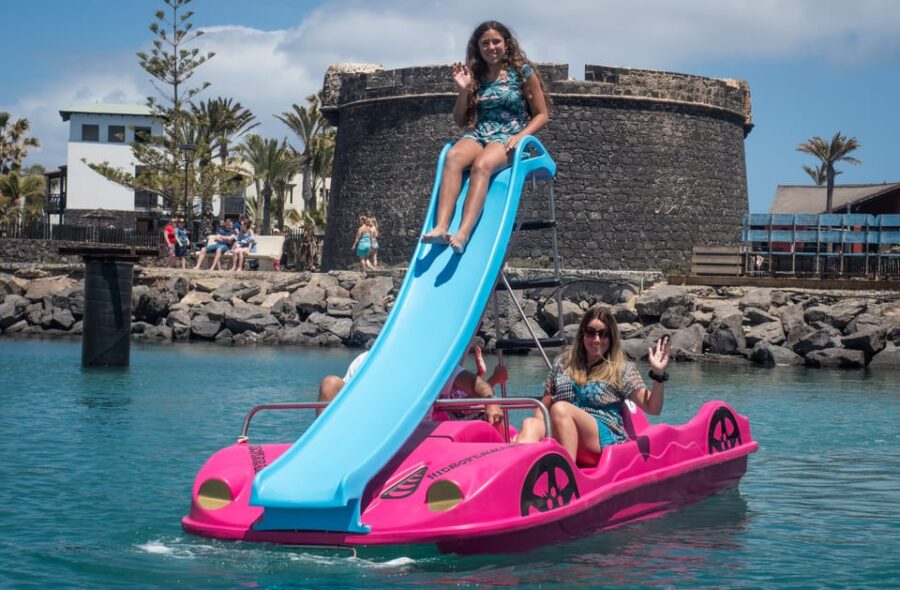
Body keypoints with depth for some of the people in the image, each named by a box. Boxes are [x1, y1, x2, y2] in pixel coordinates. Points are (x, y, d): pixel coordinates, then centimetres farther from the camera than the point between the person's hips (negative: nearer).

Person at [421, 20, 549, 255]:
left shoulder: (522, 72, 5)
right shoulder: (475, 75, 13)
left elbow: (542, 115, 5)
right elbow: (461, 121, 17)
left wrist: (520, 136, -11)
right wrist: (463, 90, 1)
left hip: (508, 138, -3)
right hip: (477, 135, 3)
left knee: (481, 165, -37)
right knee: (453, 157, -33)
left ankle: (463, 234, -51)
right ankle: (441, 227, -45)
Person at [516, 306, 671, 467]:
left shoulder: (622, 369, 11)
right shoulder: (564, 363, 20)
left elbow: (653, 408, 5)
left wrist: (658, 375, -11)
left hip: (606, 438, -3)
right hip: (560, 438, 3)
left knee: (560, 408, -29)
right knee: (530, 424, -27)